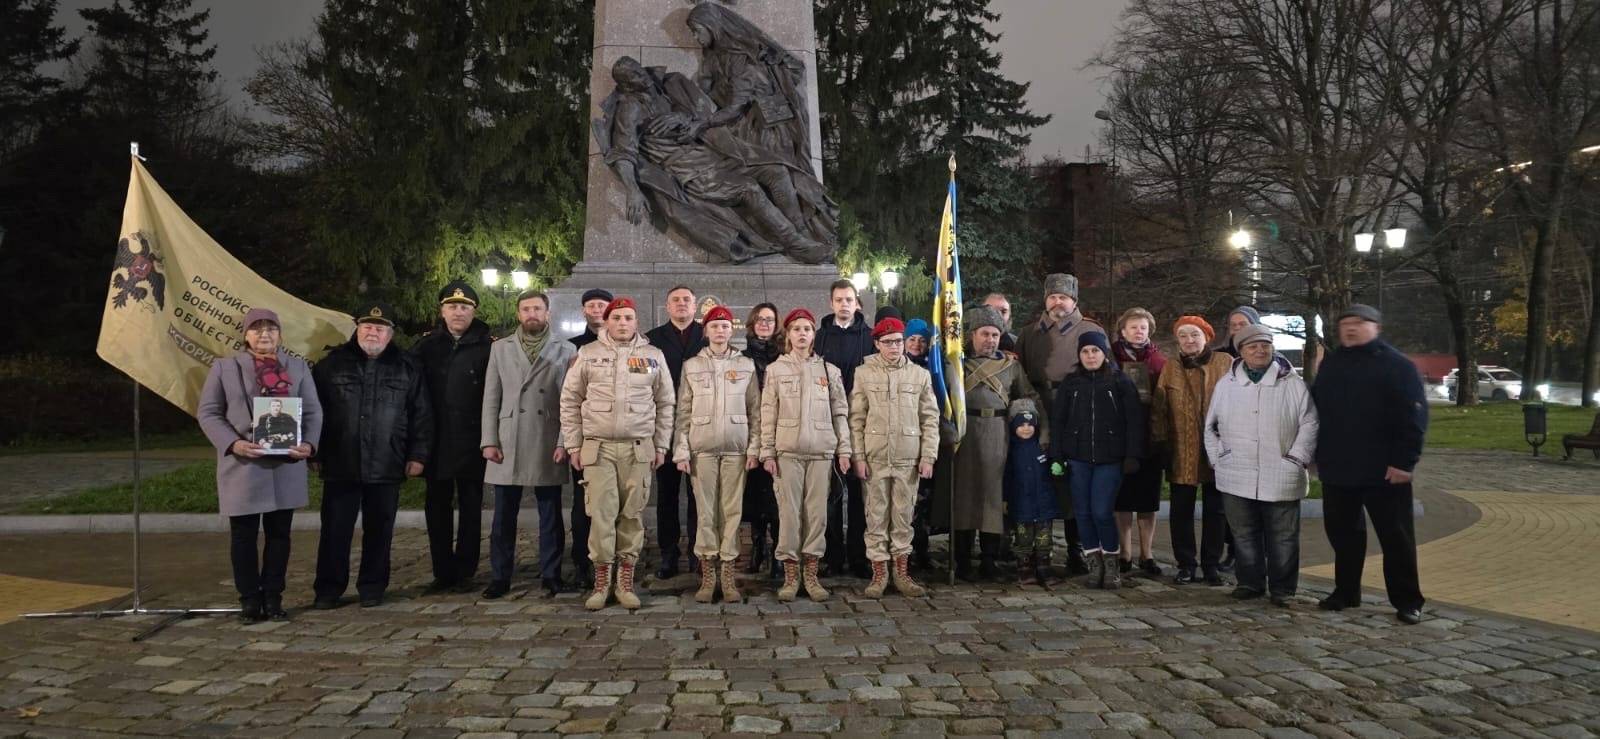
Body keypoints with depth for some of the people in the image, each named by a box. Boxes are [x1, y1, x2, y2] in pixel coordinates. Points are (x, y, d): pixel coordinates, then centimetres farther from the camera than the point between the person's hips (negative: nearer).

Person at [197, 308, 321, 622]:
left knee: (279, 533, 7)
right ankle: (250, 599, 14)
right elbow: (208, 412, 2)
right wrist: (232, 443, -14)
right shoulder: (225, 366, 5)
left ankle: (273, 597, 17)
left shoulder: (298, 367, 11)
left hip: (286, 463, 2)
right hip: (243, 465, -2)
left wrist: (309, 443, -10)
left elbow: (313, 411, 8)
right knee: (244, 535, 3)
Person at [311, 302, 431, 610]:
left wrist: (418, 455, 0)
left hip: (387, 468, 0)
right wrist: (316, 454, 3)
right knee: (335, 530, 4)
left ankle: (372, 588, 21)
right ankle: (327, 589, 16)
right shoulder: (332, 364, 5)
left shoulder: (408, 367, 5)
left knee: (379, 531, 8)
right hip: (340, 466, 0)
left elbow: (422, 415, 5)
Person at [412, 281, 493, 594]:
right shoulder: (427, 344, 6)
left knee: (470, 506, 6)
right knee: (437, 506, 9)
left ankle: (464, 572, 16)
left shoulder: (487, 345, -3)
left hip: (472, 441, -3)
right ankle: (442, 572, 19)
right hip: (436, 440, 3)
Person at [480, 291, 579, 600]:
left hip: (548, 445, -1)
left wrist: (564, 443, -8)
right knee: (503, 516, 6)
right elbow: (491, 398, 8)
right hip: (507, 444, 2)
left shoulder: (565, 350, 5)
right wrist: (489, 441, -1)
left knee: (550, 516, 5)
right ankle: (500, 577, 15)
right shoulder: (500, 348, 11)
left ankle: (550, 575, 14)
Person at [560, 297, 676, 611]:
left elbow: (665, 403, 10)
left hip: (639, 448, 1)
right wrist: (573, 444, 3)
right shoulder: (587, 354, 6)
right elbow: (570, 400, 7)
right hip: (598, 446, -1)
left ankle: (626, 579, 13)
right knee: (601, 513, -4)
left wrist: (661, 445, 6)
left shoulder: (653, 356, 7)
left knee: (632, 514, 3)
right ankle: (601, 580, 8)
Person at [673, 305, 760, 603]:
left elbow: (755, 410, 6)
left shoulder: (747, 365, 8)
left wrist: (754, 448, -2)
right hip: (702, 447, 0)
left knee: (732, 510, 0)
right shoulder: (691, 366, 8)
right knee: (705, 511, 0)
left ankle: (727, 575, 7)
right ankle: (708, 575, 7)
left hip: (736, 447, 0)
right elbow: (683, 412, 6)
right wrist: (681, 451, -1)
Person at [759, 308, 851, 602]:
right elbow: (768, 414, 3)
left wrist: (844, 449, 2)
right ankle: (791, 575, 7)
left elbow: (840, 412, 9)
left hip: (821, 451, 1)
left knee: (817, 512, 2)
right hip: (787, 451, -1)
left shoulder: (829, 370, 9)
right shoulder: (775, 369, 6)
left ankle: (811, 574, 10)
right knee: (789, 512, -2)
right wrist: (767, 452, -3)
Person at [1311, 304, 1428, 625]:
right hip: (1337, 468, 5)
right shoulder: (1331, 364, 12)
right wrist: (1317, 453, 11)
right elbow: (1315, 409, 17)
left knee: (1396, 536, 3)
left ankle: (1407, 601, 13)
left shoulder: (1398, 365, -6)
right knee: (1342, 533, 12)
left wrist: (1404, 461, -18)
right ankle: (1345, 591, 25)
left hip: (1384, 471, -5)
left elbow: (1414, 417, -12)